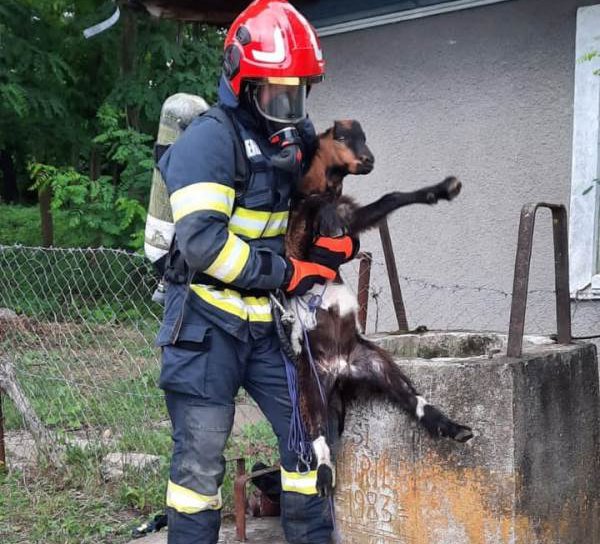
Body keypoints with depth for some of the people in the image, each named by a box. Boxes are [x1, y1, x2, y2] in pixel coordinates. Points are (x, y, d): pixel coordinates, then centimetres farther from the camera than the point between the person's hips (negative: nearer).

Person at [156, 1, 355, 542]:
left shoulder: (293, 138, 9)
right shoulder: (211, 139, -15)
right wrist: (287, 273, -20)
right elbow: (202, 243, -25)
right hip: (208, 322, -7)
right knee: (201, 460, 0)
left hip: (267, 322, 7)